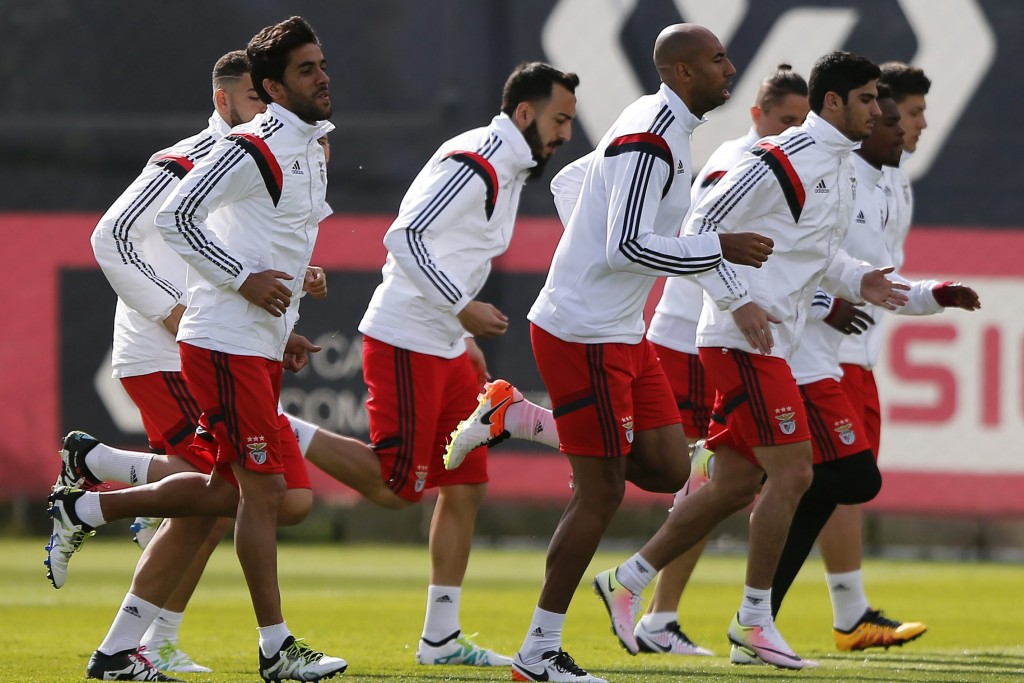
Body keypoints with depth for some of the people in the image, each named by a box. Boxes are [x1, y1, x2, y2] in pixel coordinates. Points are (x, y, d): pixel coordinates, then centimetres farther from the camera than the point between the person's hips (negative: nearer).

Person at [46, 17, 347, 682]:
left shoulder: (312, 147, 15)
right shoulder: (255, 148, -15)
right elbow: (176, 216, -18)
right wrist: (245, 281, -20)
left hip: (261, 346, 10)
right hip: (225, 343, -10)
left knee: (231, 489, 12)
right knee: (263, 488, -6)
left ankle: (86, 508, 24)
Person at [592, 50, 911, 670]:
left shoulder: (842, 167, 13)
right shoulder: (781, 161, -16)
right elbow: (700, 230, -15)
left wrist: (857, 280, 8)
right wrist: (738, 302, -23)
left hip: (770, 344, 10)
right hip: (744, 341, -10)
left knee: (736, 485, 11)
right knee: (791, 474, -11)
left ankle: (629, 581, 21)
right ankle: (755, 619, -3)